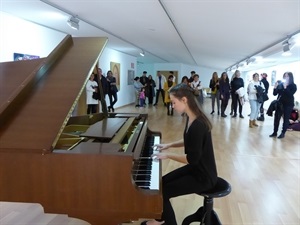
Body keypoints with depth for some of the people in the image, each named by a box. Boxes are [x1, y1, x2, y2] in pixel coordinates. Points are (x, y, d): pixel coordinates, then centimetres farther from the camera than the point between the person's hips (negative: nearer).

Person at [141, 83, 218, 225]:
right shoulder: (191, 118, 0)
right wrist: (169, 145, 9)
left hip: (203, 176, -9)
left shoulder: (198, 125, -29)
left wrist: (168, 155, -16)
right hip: (196, 168, 9)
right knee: (162, 182, 12)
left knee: (162, 192, -9)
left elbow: (192, 158, -27)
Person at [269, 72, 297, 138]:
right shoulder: (280, 84, 1)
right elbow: (275, 94, 3)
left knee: (286, 119, 3)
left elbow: (290, 94, -19)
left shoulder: (293, 86, -4)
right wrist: (275, 87, -14)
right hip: (280, 103, 3)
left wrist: (285, 87, -26)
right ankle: (275, 132, 11)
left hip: (288, 105, -3)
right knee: (276, 118, 2)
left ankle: (283, 133, 11)